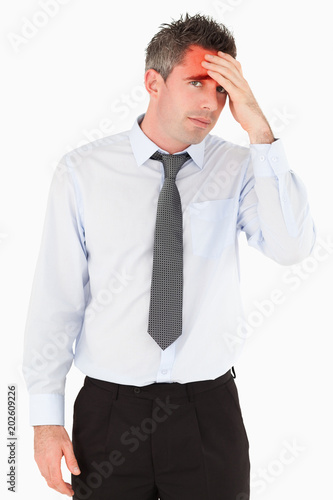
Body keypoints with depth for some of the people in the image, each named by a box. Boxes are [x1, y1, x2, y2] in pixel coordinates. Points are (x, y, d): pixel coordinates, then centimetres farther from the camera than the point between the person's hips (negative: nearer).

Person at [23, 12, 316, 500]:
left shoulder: (238, 168, -2)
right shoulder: (82, 173, -4)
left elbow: (291, 246, -19)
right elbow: (56, 298, -5)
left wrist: (260, 133, -22)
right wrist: (46, 416, -6)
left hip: (209, 409, 1)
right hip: (108, 410, 0)